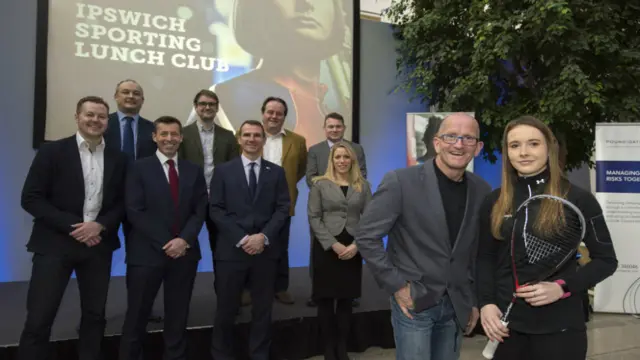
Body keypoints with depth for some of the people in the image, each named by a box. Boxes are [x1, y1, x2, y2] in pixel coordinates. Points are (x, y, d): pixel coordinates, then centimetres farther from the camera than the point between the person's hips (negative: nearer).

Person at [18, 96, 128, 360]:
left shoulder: (118, 160, 7)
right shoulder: (52, 151, -2)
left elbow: (123, 203, 8)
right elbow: (31, 198, -7)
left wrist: (101, 225, -11)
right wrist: (72, 226, -15)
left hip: (98, 244, 3)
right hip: (55, 243, -3)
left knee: (95, 316, 11)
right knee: (39, 319, -2)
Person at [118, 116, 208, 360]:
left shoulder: (194, 171, 10)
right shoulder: (140, 168, 1)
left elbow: (200, 211, 4)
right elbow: (135, 212, -8)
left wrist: (184, 240, -12)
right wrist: (165, 243, -13)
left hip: (184, 252, 3)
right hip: (147, 252, -2)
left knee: (178, 317, 12)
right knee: (137, 316, 7)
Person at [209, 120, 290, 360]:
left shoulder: (276, 172, 9)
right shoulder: (223, 171, 5)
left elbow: (283, 209, 2)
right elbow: (216, 210, -2)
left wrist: (264, 237, -12)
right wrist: (241, 239, -12)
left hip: (266, 249, 1)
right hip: (232, 249, -1)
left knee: (263, 308, 10)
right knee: (227, 309, 7)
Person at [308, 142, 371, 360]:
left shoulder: (363, 186, 7)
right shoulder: (320, 184, 1)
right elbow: (314, 217, -5)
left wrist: (356, 245, -10)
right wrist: (334, 244, -13)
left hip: (353, 248, 2)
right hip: (326, 247, -2)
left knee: (346, 299, 9)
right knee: (326, 299, 4)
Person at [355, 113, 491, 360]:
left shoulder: (482, 190, 0)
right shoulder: (400, 182, -15)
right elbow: (366, 237, -12)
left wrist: (475, 300, 10)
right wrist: (397, 286, -12)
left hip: (457, 305, 4)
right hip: (414, 302, -4)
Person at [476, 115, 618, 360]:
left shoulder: (578, 199, -5)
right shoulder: (494, 202, 3)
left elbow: (606, 260, 0)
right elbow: (485, 258, 8)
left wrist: (562, 287, -15)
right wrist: (486, 303, -6)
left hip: (560, 326, -2)